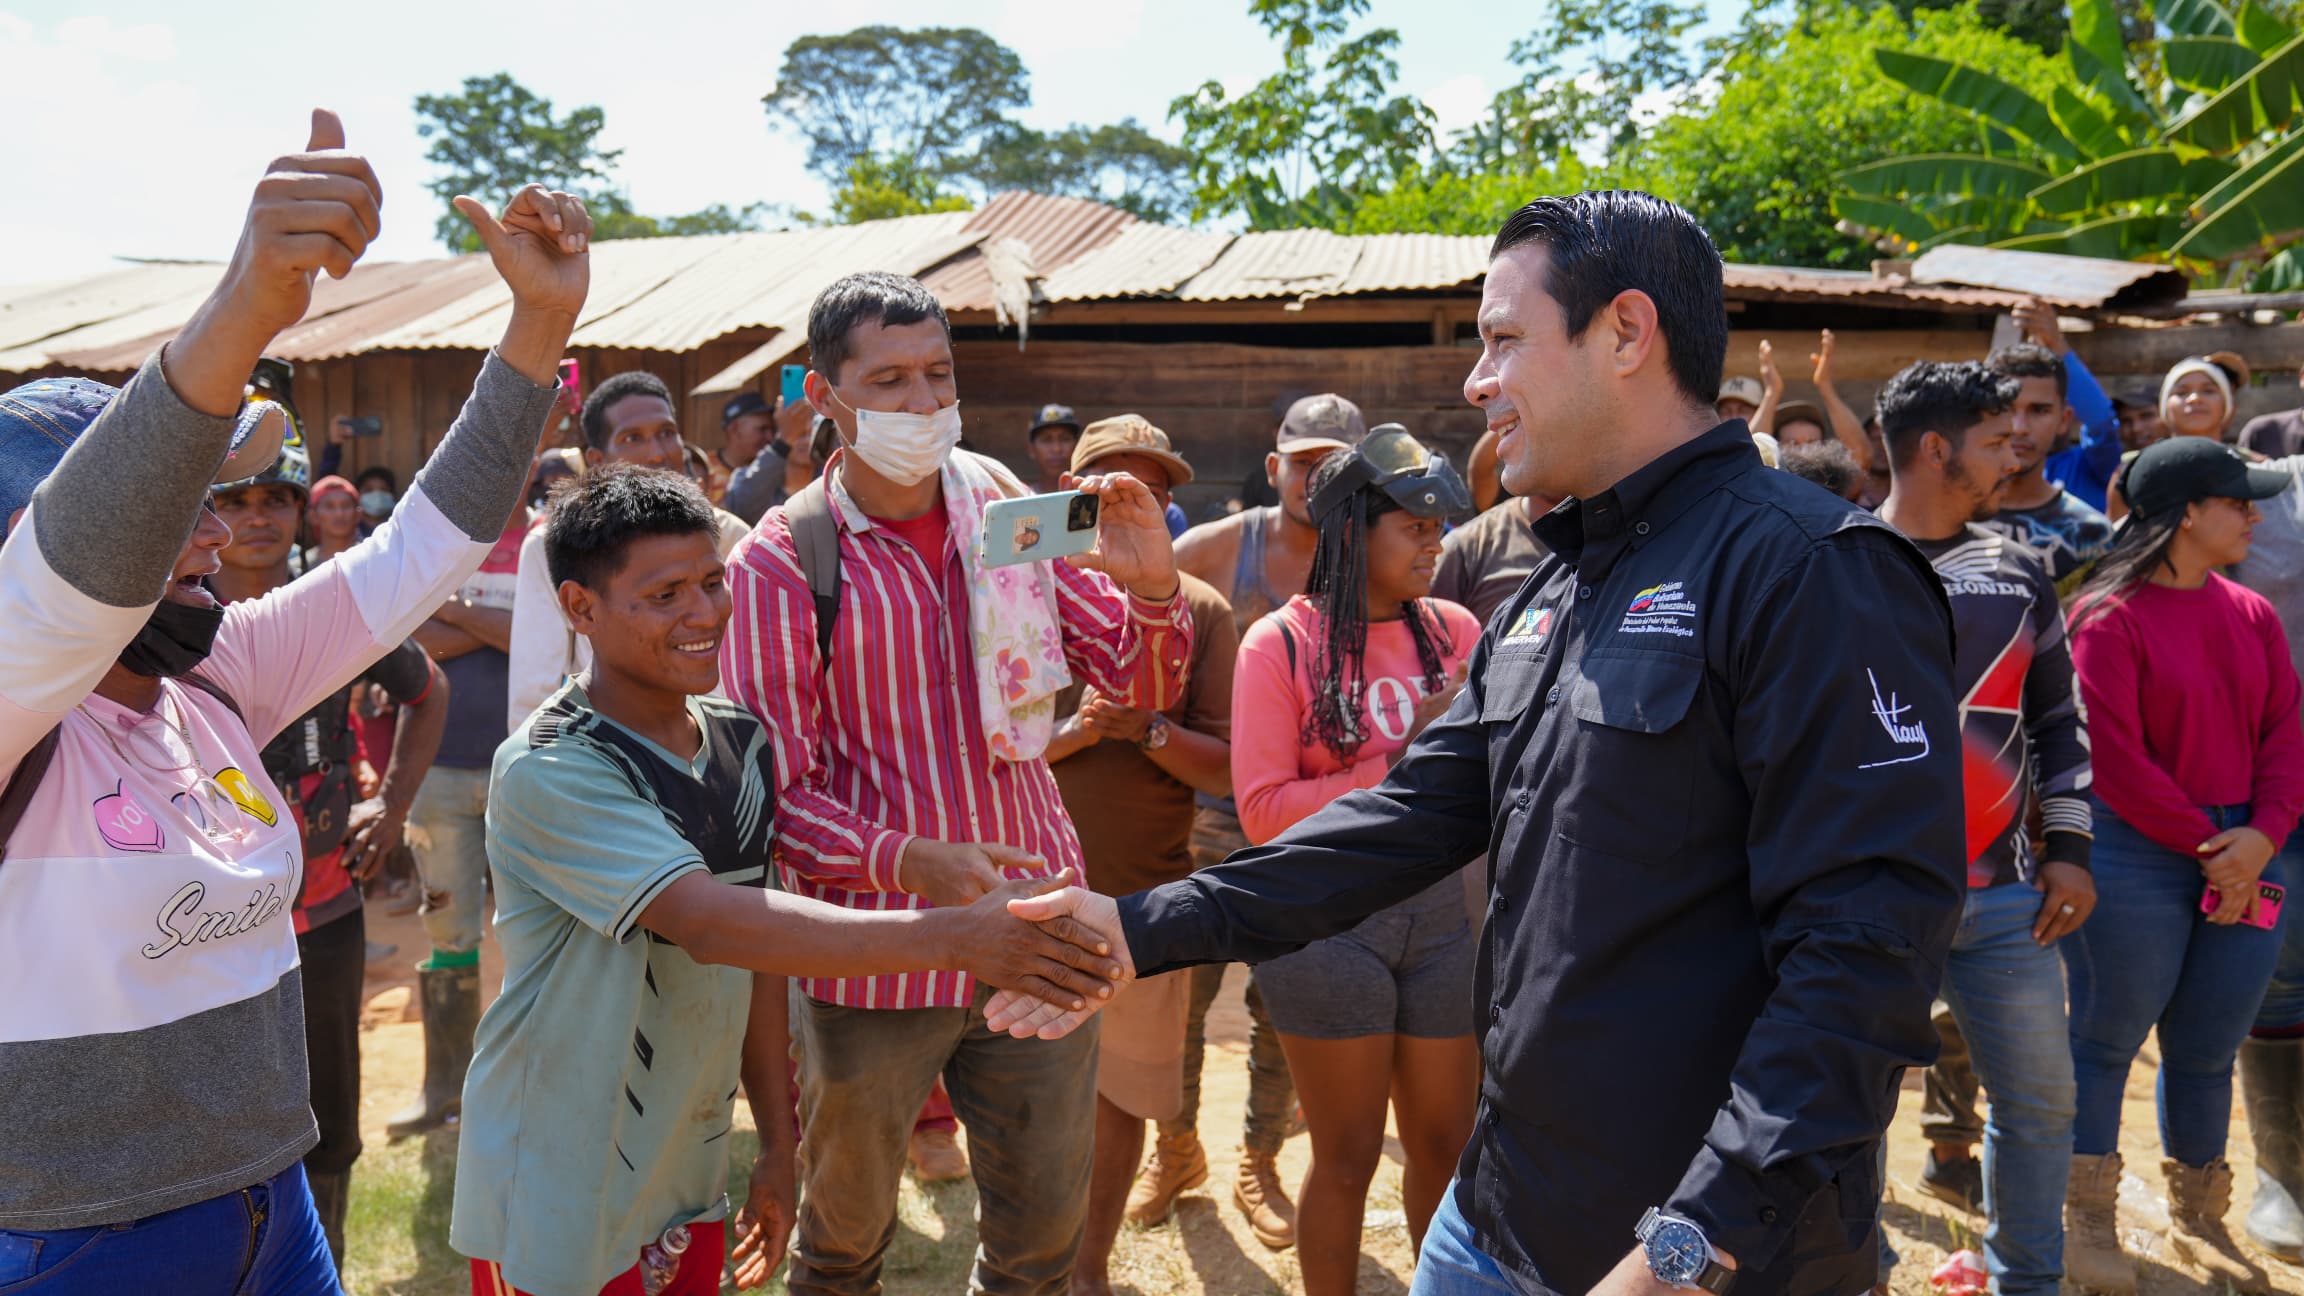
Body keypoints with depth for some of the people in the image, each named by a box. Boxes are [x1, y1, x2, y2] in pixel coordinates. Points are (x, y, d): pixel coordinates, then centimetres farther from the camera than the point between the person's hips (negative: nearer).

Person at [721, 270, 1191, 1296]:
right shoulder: (780, 564, -9)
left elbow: (1144, 687, 5)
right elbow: (769, 789, -12)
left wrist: (1151, 587, -16)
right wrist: (907, 858, -28)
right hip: (874, 960, -3)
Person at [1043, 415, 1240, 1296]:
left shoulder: (1201, 610, 1)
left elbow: (1226, 769, -2)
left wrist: (1148, 728, -19)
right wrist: (1067, 734, -18)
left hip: (1145, 893, 1)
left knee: (1121, 1094, 11)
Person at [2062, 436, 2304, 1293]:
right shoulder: (2108, 617, -11)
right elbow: (2114, 757, -15)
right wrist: (2207, 849, -12)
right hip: (2137, 859, -6)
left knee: (2208, 1048, 13)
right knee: (2107, 1039, 5)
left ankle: (2196, 1219, 29)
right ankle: (2088, 1221, 18)